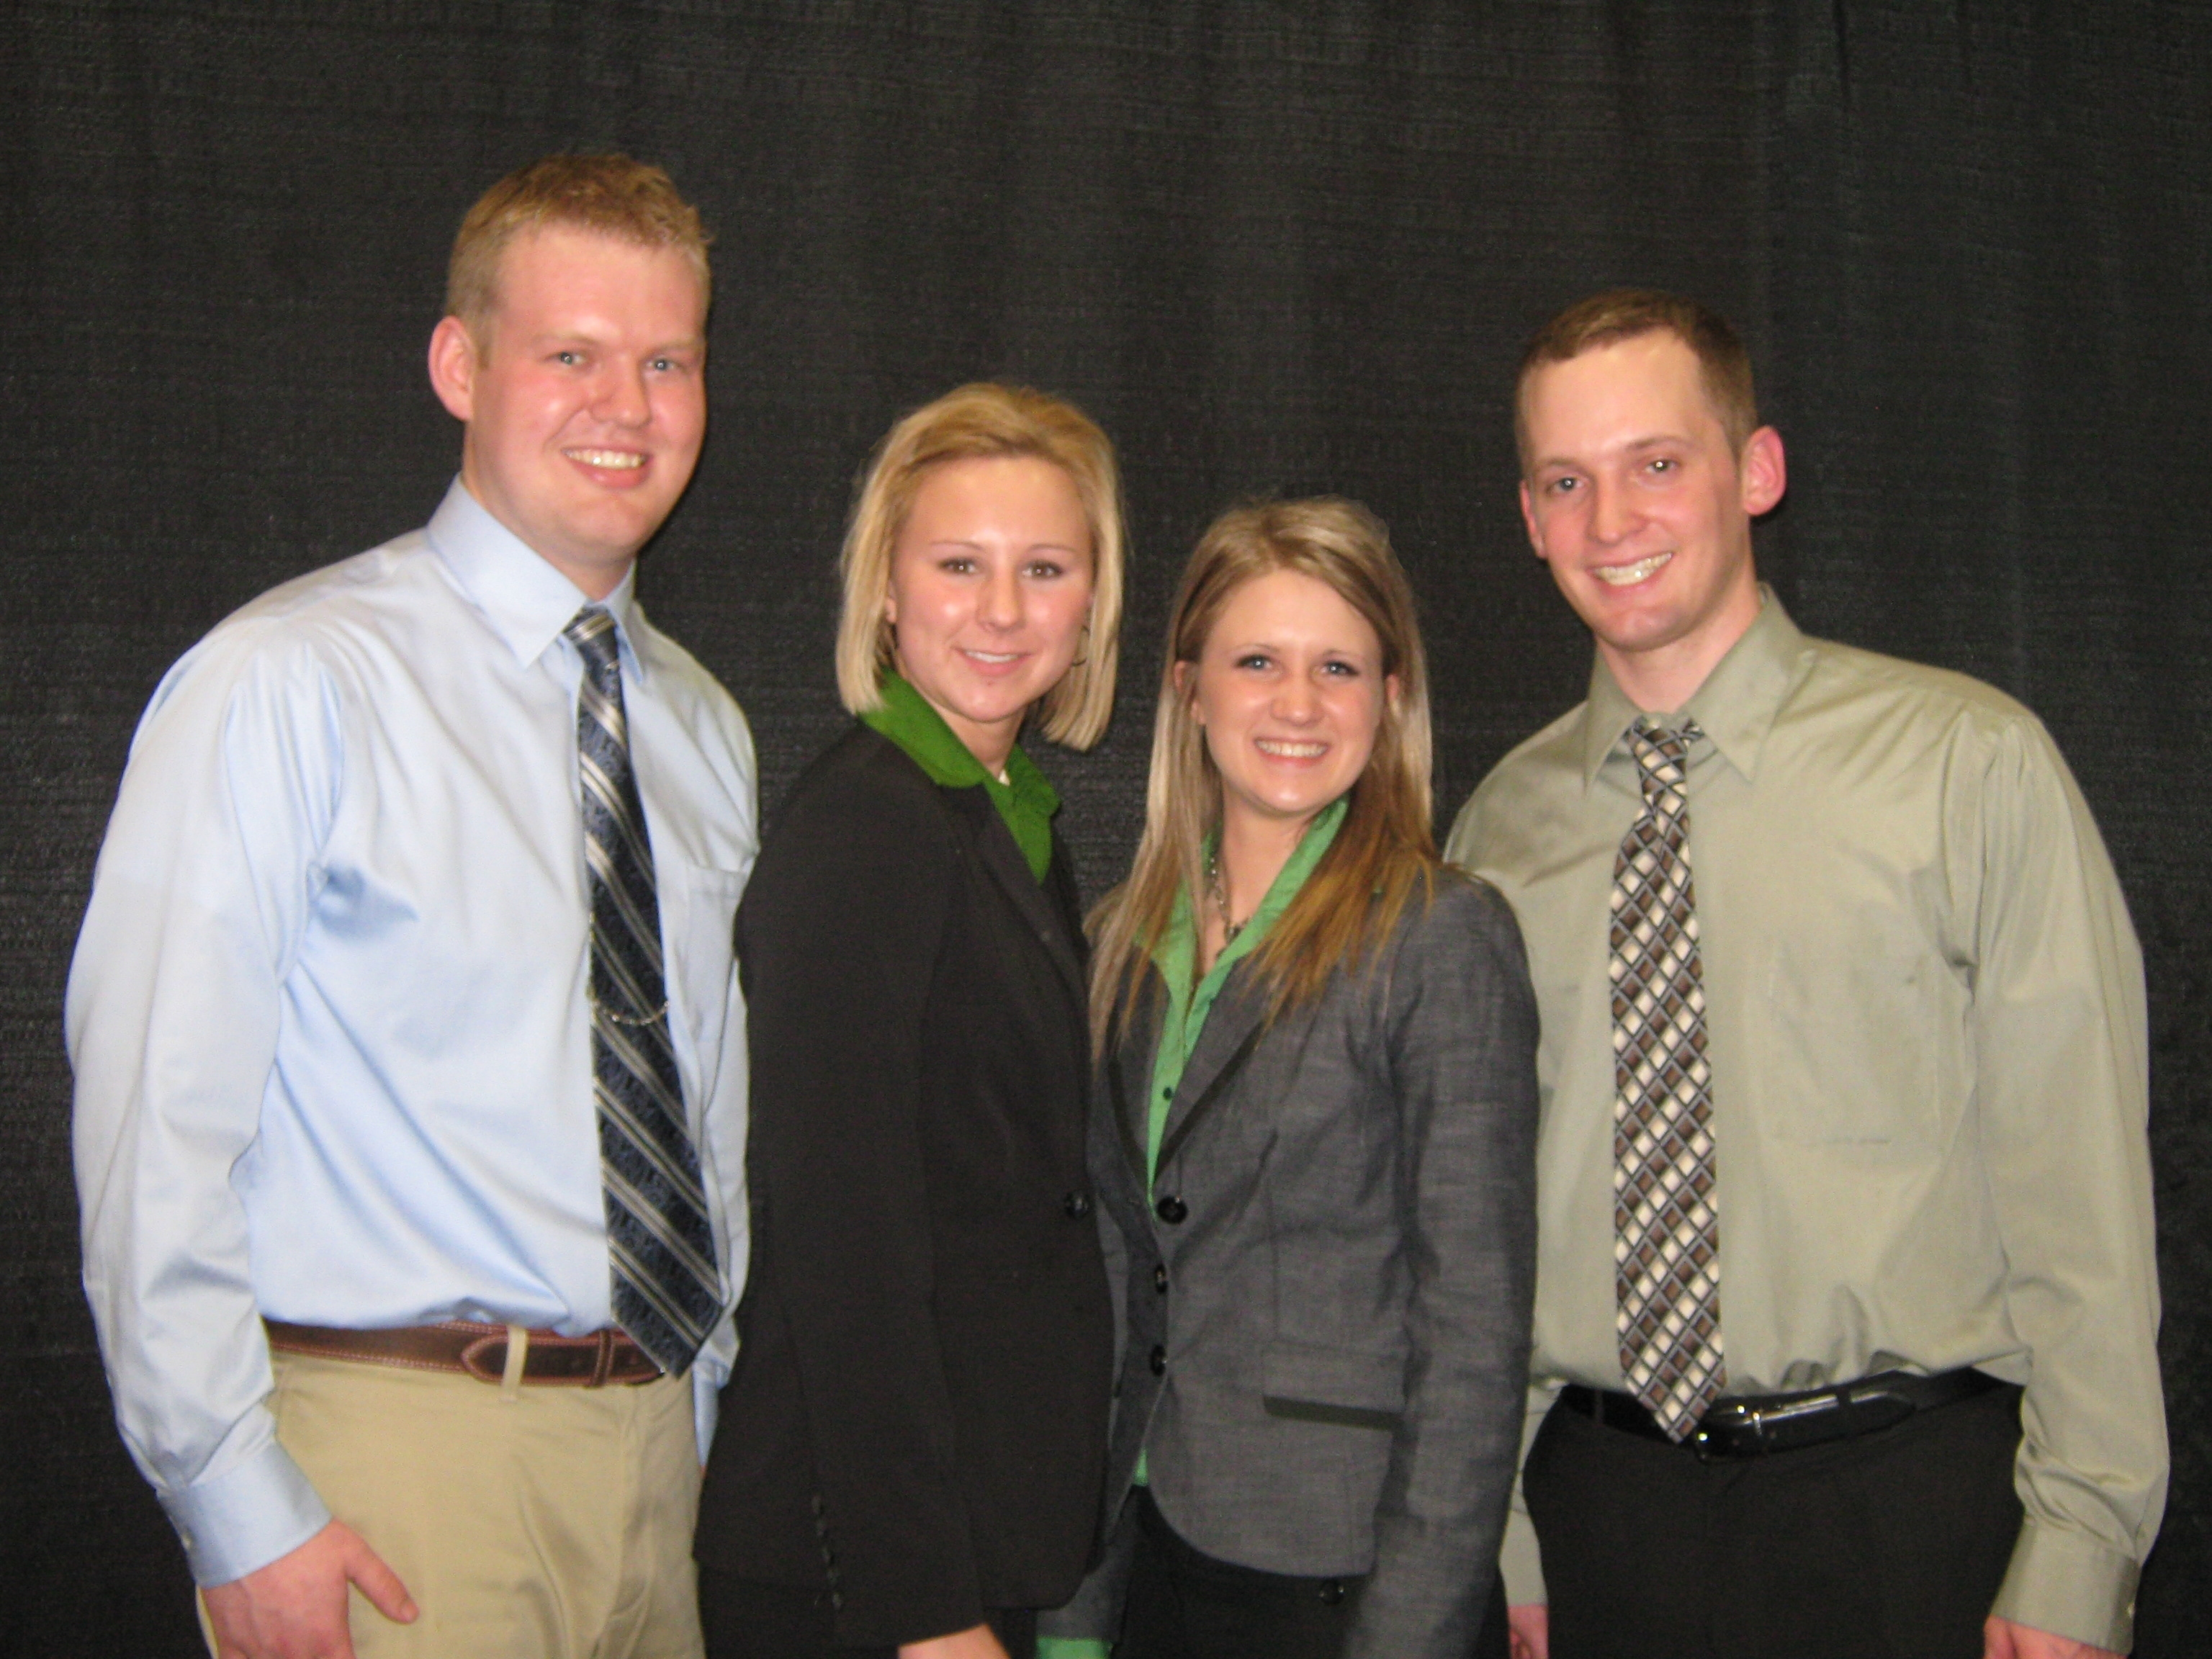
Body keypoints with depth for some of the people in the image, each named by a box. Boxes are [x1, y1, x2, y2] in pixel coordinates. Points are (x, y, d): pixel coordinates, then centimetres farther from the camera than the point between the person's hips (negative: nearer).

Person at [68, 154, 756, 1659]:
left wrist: (707, 1412, 11)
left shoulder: (705, 728, 10)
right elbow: (156, 1128, -13)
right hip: (399, 1465, -6)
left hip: (661, 1459, 6)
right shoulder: (289, 688, -11)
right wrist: (243, 1515, -14)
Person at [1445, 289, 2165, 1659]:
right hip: (1600, 1511, 3)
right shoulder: (1503, 825, 5)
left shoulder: (1968, 763, -6)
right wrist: (1504, 1542, 8)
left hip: (1909, 1502, -3)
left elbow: (2080, 1183, -7)